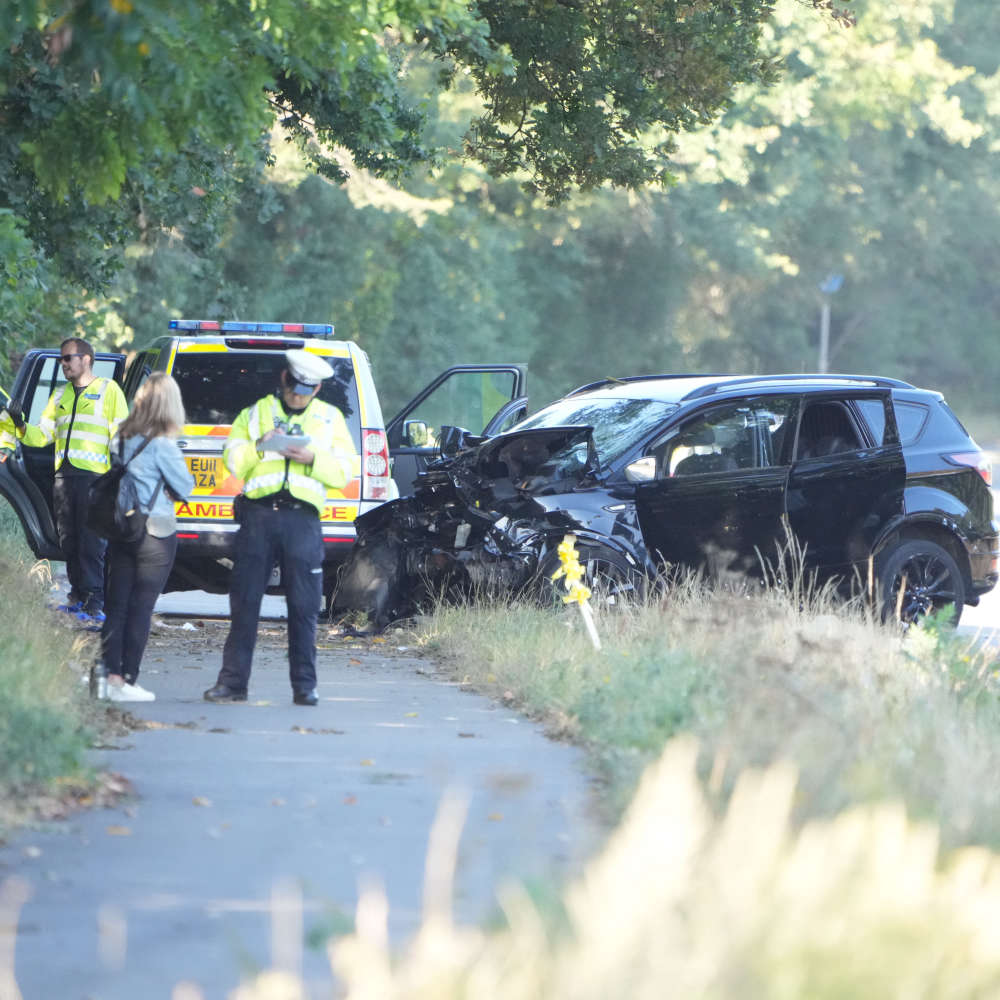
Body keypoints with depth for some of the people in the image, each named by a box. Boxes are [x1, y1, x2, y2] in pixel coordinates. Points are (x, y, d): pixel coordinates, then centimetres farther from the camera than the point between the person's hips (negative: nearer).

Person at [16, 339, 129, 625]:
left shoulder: (108, 390, 4)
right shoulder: (61, 396, 21)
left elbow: (121, 436, -1)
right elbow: (42, 434, 16)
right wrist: (22, 426, -4)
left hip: (94, 475, -6)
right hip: (64, 475, 6)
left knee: (92, 543, -10)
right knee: (69, 541, 8)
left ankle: (95, 605, -12)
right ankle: (79, 597, 17)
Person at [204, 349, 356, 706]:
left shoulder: (330, 419, 15)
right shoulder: (256, 413, 15)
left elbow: (345, 470, 7)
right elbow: (232, 460, 8)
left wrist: (314, 459, -9)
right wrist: (258, 446, -9)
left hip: (303, 519, 0)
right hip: (259, 514, 0)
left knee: (304, 606, -2)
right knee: (244, 601, -1)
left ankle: (304, 685, 3)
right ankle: (232, 682, 3)